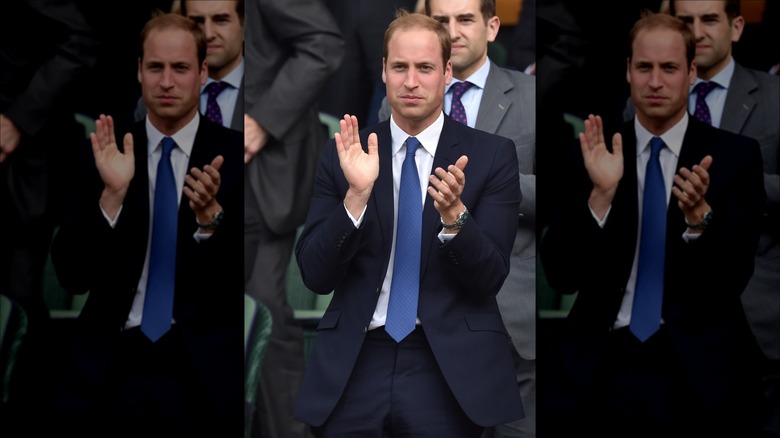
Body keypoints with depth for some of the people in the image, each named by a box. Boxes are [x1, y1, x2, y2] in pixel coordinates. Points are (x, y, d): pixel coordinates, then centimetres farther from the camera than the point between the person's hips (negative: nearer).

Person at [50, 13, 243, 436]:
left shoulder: (235, 155, -1)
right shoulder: (107, 153, 4)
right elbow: (71, 275, -2)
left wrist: (210, 214, -23)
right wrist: (112, 194, -16)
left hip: (204, 368, -1)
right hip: (112, 365, 2)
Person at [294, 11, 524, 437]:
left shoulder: (491, 155, -1)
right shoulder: (344, 154, 4)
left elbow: (489, 278, -5)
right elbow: (315, 274, -2)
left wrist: (453, 213, -23)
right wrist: (357, 195, -16)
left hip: (449, 365, -1)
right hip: (354, 363, 1)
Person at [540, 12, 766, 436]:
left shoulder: (734, 155, 4)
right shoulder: (595, 154, 7)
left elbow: (735, 274, -3)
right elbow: (561, 275, 0)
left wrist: (699, 214, -21)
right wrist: (601, 195, -15)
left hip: (697, 366, -1)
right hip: (600, 363, 1)